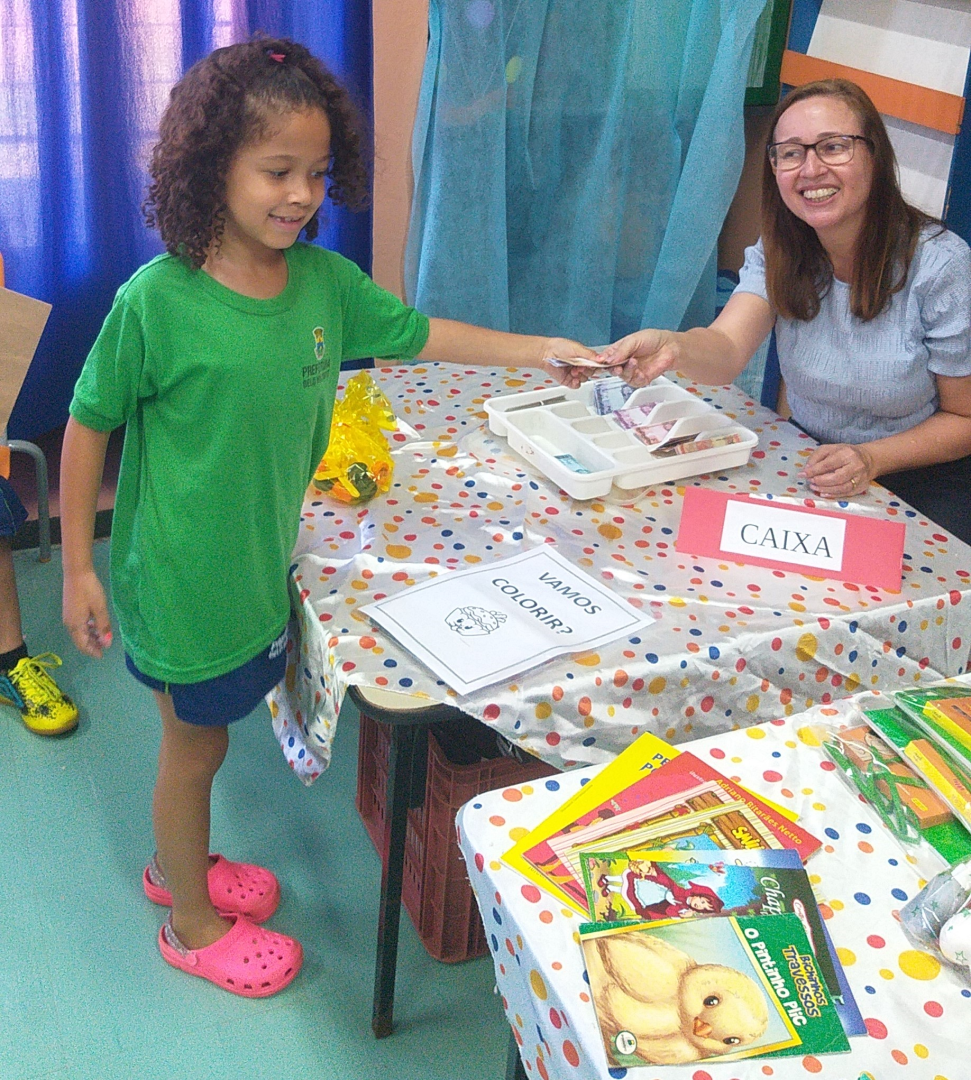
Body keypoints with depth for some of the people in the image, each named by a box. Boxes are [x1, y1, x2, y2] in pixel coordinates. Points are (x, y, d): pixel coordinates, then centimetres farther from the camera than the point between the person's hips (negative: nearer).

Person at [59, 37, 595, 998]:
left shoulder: (323, 281, -5)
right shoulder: (157, 300, -22)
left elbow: (416, 333, 8)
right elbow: (88, 425, -13)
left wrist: (536, 351, -3)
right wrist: (78, 568, -9)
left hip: (257, 557, 6)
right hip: (180, 575, -6)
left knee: (199, 734, 26)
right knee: (195, 744, 13)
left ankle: (180, 864, 52)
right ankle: (191, 925, 38)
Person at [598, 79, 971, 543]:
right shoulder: (778, 253, -3)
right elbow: (727, 350, -23)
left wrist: (870, 459, -22)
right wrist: (672, 347, -46)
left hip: (918, 481, -3)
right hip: (808, 462, 4)